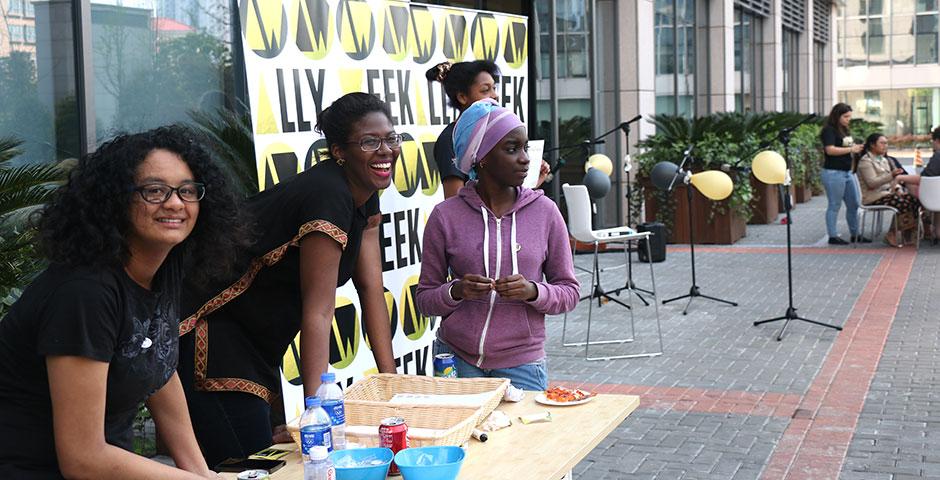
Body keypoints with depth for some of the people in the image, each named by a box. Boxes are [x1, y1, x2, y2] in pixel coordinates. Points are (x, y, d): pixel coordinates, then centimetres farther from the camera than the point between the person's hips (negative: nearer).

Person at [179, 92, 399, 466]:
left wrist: (390, 377, 1)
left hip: (255, 340, 10)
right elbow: (318, 311, -25)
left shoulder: (364, 194, 5)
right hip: (205, 332, -10)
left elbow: (371, 288, 5)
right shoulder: (328, 196, -24)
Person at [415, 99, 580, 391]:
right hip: (456, 360, 0)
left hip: (521, 365, 1)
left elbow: (569, 291, 4)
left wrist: (533, 291, -16)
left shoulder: (544, 212, 0)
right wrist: (456, 291, -17)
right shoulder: (445, 217, -3)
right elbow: (424, 299, 3)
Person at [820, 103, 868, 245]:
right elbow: (830, 150, -21)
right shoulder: (829, 130, -10)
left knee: (853, 204, 11)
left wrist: (856, 149, 6)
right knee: (834, 205, -3)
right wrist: (851, 149, -16)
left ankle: (855, 234, 19)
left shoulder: (844, 130, 16)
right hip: (834, 173, -9)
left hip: (848, 172, 9)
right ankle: (833, 236, 3)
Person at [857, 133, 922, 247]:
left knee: (913, 198, -16)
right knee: (903, 203, -29)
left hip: (887, 192, 8)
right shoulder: (866, 161, -9)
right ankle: (893, 234, -19)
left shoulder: (883, 160, 20)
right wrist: (892, 175, -29)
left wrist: (898, 189, 1)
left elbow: (890, 180, 22)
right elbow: (872, 183, -20)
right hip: (873, 197, -8)